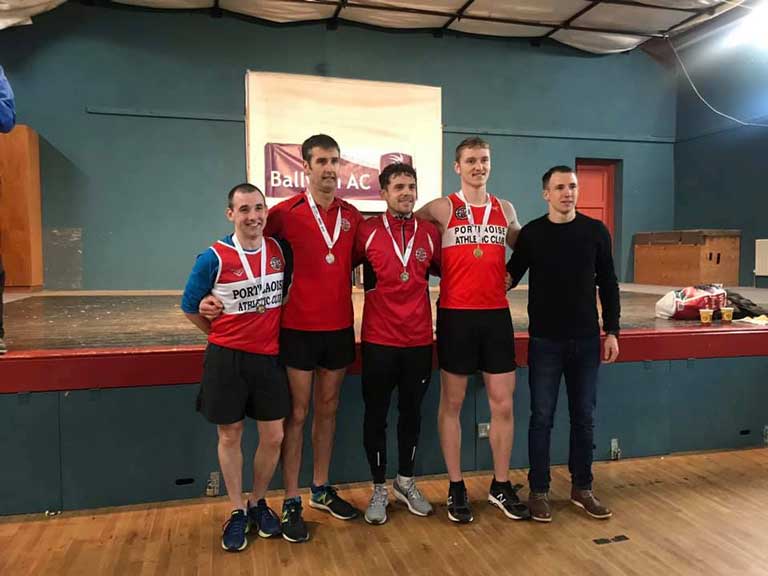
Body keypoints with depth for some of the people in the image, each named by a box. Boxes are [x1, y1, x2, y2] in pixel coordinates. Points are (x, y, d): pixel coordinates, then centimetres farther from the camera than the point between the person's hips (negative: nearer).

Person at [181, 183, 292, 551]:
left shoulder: (280, 250, -2)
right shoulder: (214, 258, -11)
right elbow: (190, 307, 1)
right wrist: (223, 335, 6)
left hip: (269, 356, 3)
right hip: (227, 358, -2)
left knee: (273, 437, 7)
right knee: (230, 436, 9)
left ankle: (258, 503, 30)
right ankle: (237, 511, 27)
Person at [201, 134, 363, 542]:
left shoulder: (352, 216, 6)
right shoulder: (286, 213, -7)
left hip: (340, 327, 5)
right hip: (298, 328, -4)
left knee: (328, 410, 15)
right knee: (297, 414, 3)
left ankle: (321, 490, 31)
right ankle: (291, 504, 16)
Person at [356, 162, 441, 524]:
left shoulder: (430, 233, 3)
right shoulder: (366, 231, -4)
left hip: (419, 340, 2)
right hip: (378, 341, -2)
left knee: (412, 412, 15)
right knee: (376, 415, 8)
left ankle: (405, 482, 35)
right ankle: (379, 489, 26)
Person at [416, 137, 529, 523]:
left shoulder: (505, 209, 10)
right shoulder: (442, 209, -1)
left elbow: (523, 247, 26)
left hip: (496, 314, 4)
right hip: (456, 315, -3)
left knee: (503, 403, 6)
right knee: (452, 402, 6)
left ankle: (501, 486, 23)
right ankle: (456, 488, 20)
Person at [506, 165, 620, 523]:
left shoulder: (595, 231, 2)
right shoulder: (531, 233, -1)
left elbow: (608, 284, 6)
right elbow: (510, 277, 6)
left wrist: (612, 332, 2)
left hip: (586, 340, 2)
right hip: (545, 341, -2)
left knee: (584, 417, 11)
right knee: (541, 417, 5)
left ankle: (581, 488, 27)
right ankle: (539, 491, 18)